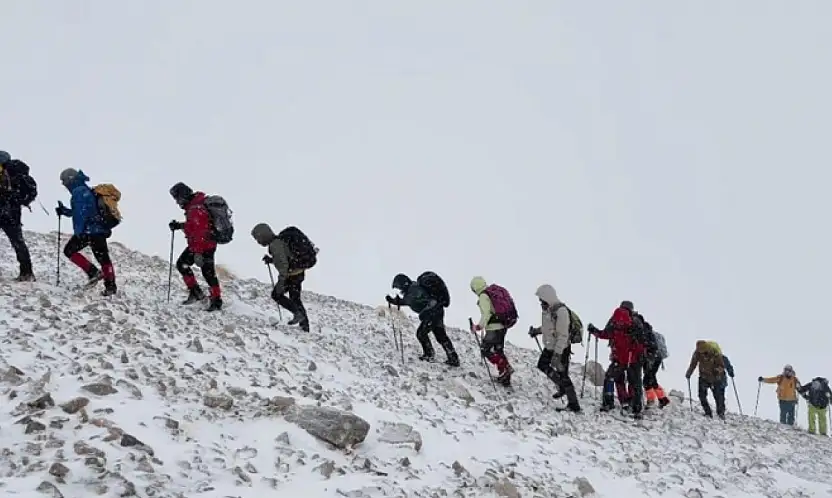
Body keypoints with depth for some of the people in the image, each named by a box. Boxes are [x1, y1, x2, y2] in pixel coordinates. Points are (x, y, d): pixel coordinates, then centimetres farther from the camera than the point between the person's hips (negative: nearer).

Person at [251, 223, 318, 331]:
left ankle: (298, 313, -3)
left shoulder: (275, 244, -18)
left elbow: (283, 264, -25)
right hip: (299, 272, 10)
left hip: (292, 273, -10)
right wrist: (271, 260, 13)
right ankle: (304, 326, 21)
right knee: (295, 299, 18)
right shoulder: (279, 240, 12)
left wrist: (280, 282, -25)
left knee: (276, 294, 4)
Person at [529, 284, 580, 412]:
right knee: (542, 365, 22)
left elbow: (563, 335, -28)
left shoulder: (561, 311, -27)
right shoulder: (547, 309, 1)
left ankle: (574, 405, 6)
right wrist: (537, 330, 3)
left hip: (561, 349, -10)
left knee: (563, 375, -4)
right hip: (549, 346, 10)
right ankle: (562, 387, 37)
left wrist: (557, 354, -31)